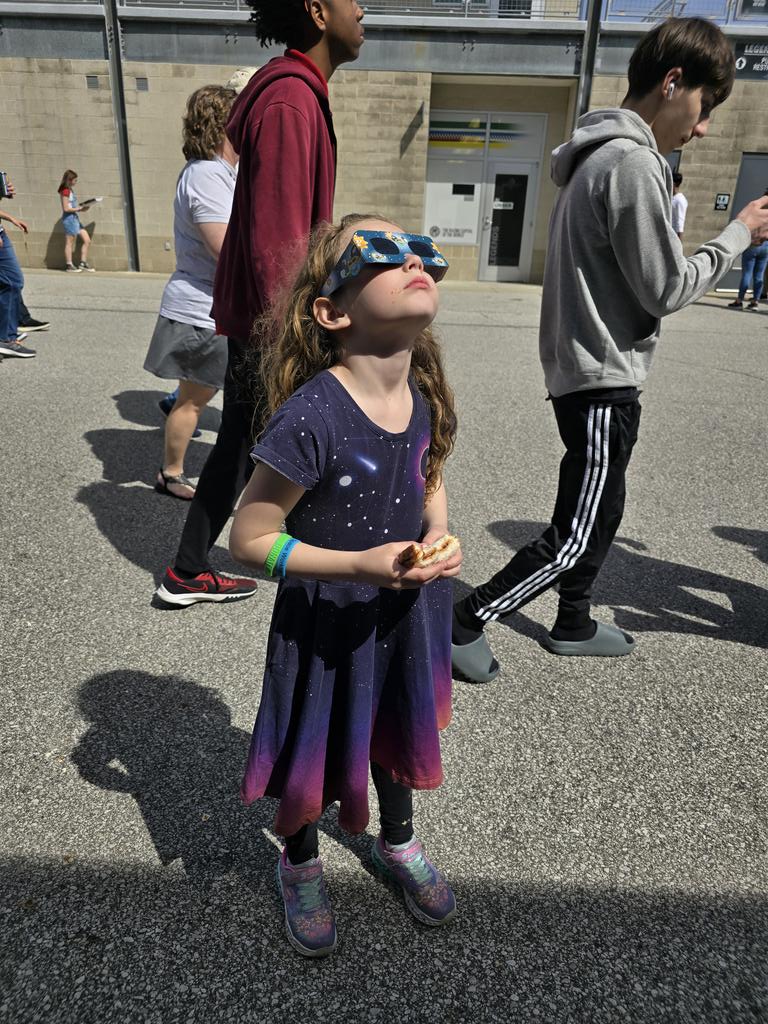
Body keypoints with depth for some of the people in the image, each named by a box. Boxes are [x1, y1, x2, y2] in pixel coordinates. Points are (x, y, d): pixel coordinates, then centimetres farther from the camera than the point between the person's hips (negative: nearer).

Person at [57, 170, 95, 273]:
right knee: (70, 243, -4)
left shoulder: (70, 190, 16)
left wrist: (81, 209, 4)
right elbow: (66, 208, -16)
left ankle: (83, 263, 12)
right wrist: (79, 209, -11)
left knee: (87, 240, 8)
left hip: (75, 218, 9)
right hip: (69, 218, -9)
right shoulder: (65, 191, -11)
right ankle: (69, 266, 1)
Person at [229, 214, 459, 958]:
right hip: (326, 622, -5)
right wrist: (361, 566, -29)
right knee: (316, 747, 18)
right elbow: (250, 538, -22)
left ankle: (398, 843, 58)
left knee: (399, 729, 26)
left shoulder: (424, 398, -10)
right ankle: (300, 865, 52)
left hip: (406, 609, 6)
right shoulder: (312, 416, -29)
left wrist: (438, 535, -9)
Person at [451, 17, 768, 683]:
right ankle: (464, 623, 4)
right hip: (605, 381, -10)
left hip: (581, 373, 10)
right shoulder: (633, 164, -16)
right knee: (575, 538, -4)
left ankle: (573, 625, 33)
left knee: (599, 511, 19)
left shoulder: (596, 156, 15)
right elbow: (667, 288, -14)